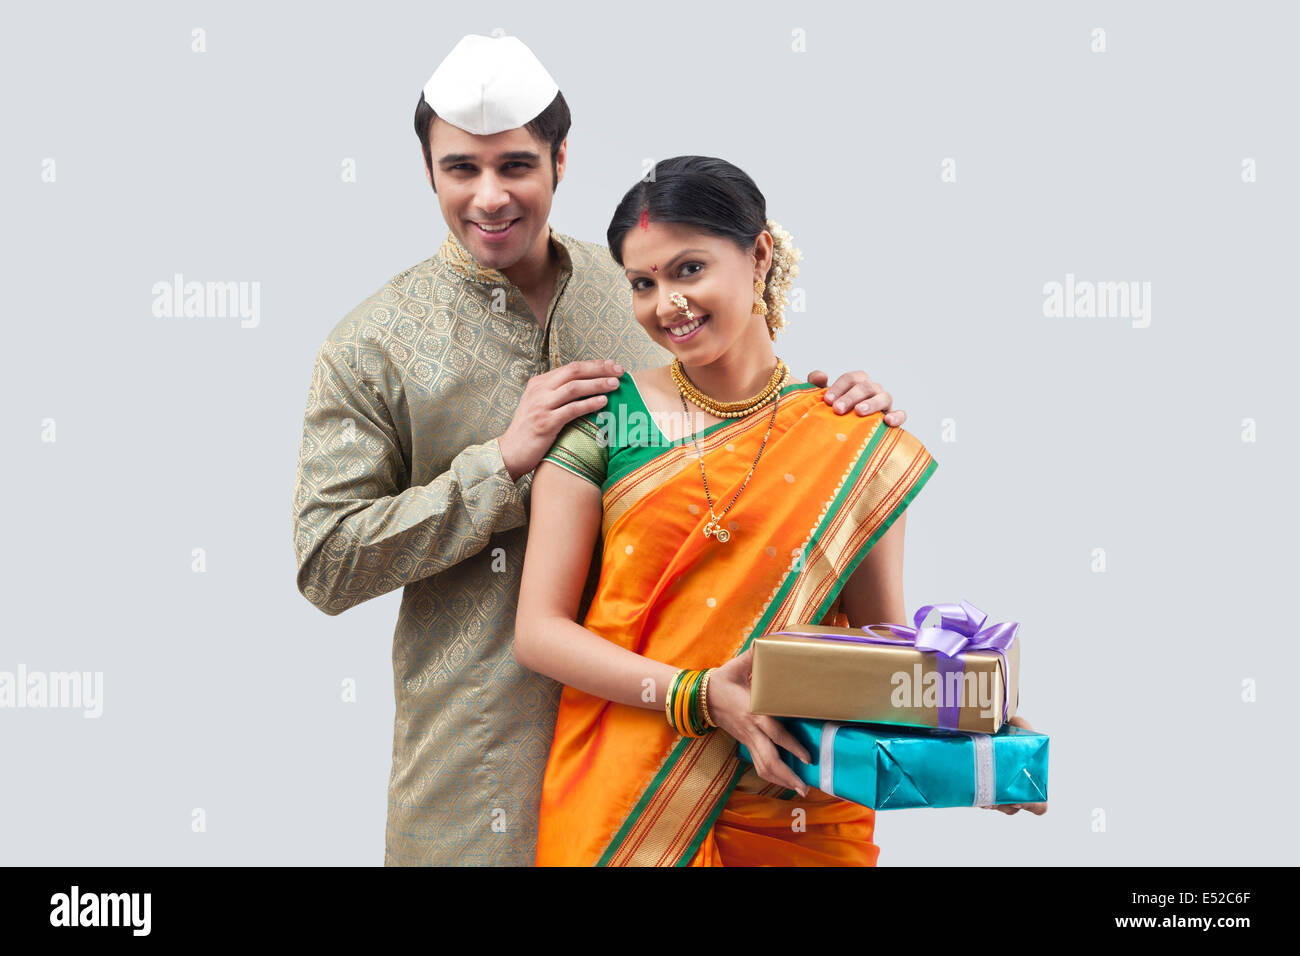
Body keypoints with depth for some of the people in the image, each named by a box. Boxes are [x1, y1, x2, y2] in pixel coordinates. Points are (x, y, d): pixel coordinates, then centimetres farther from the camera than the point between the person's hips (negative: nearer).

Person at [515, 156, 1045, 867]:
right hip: (625, 806, 0)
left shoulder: (854, 445, -2)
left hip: (802, 821, 1)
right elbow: (539, 630, -6)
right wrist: (700, 695, -19)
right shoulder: (606, 416, -3)